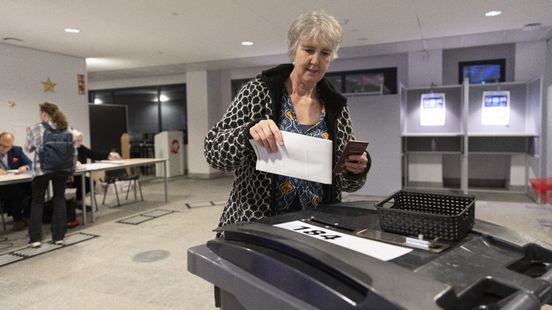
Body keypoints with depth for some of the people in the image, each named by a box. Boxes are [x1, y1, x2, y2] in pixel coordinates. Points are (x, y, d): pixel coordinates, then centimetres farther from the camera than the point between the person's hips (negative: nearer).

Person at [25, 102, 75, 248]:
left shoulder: (35, 129, -1)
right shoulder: (65, 128, 8)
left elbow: (28, 149, 13)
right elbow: (73, 150, 7)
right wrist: (71, 168, 16)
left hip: (42, 169, -2)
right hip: (63, 168, 3)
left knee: (37, 201, 11)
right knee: (59, 199, 10)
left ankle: (35, 238, 10)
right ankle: (59, 237, 9)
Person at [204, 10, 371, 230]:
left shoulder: (336, 107, 4)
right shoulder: (259, 91, -4)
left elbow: (346, 182, 10)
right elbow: (213, 150, -7)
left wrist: (358, 169, -11)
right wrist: (249, 132, -24)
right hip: (254, 224, -3)